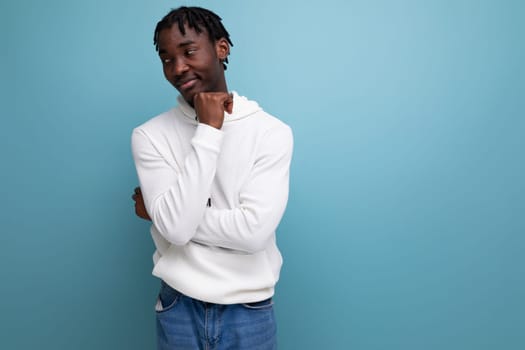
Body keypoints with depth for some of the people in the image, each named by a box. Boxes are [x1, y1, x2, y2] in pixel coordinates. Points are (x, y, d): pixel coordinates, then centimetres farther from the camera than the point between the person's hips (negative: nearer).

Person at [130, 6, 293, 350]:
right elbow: (175, 227, -18)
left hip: (249, 313, -1)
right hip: (178, 310, 1)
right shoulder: (149, 135, -6)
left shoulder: (273, 131, -11)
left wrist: (170, 214, -12)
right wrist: (208, 130, -18)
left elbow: (254, 231, -20)